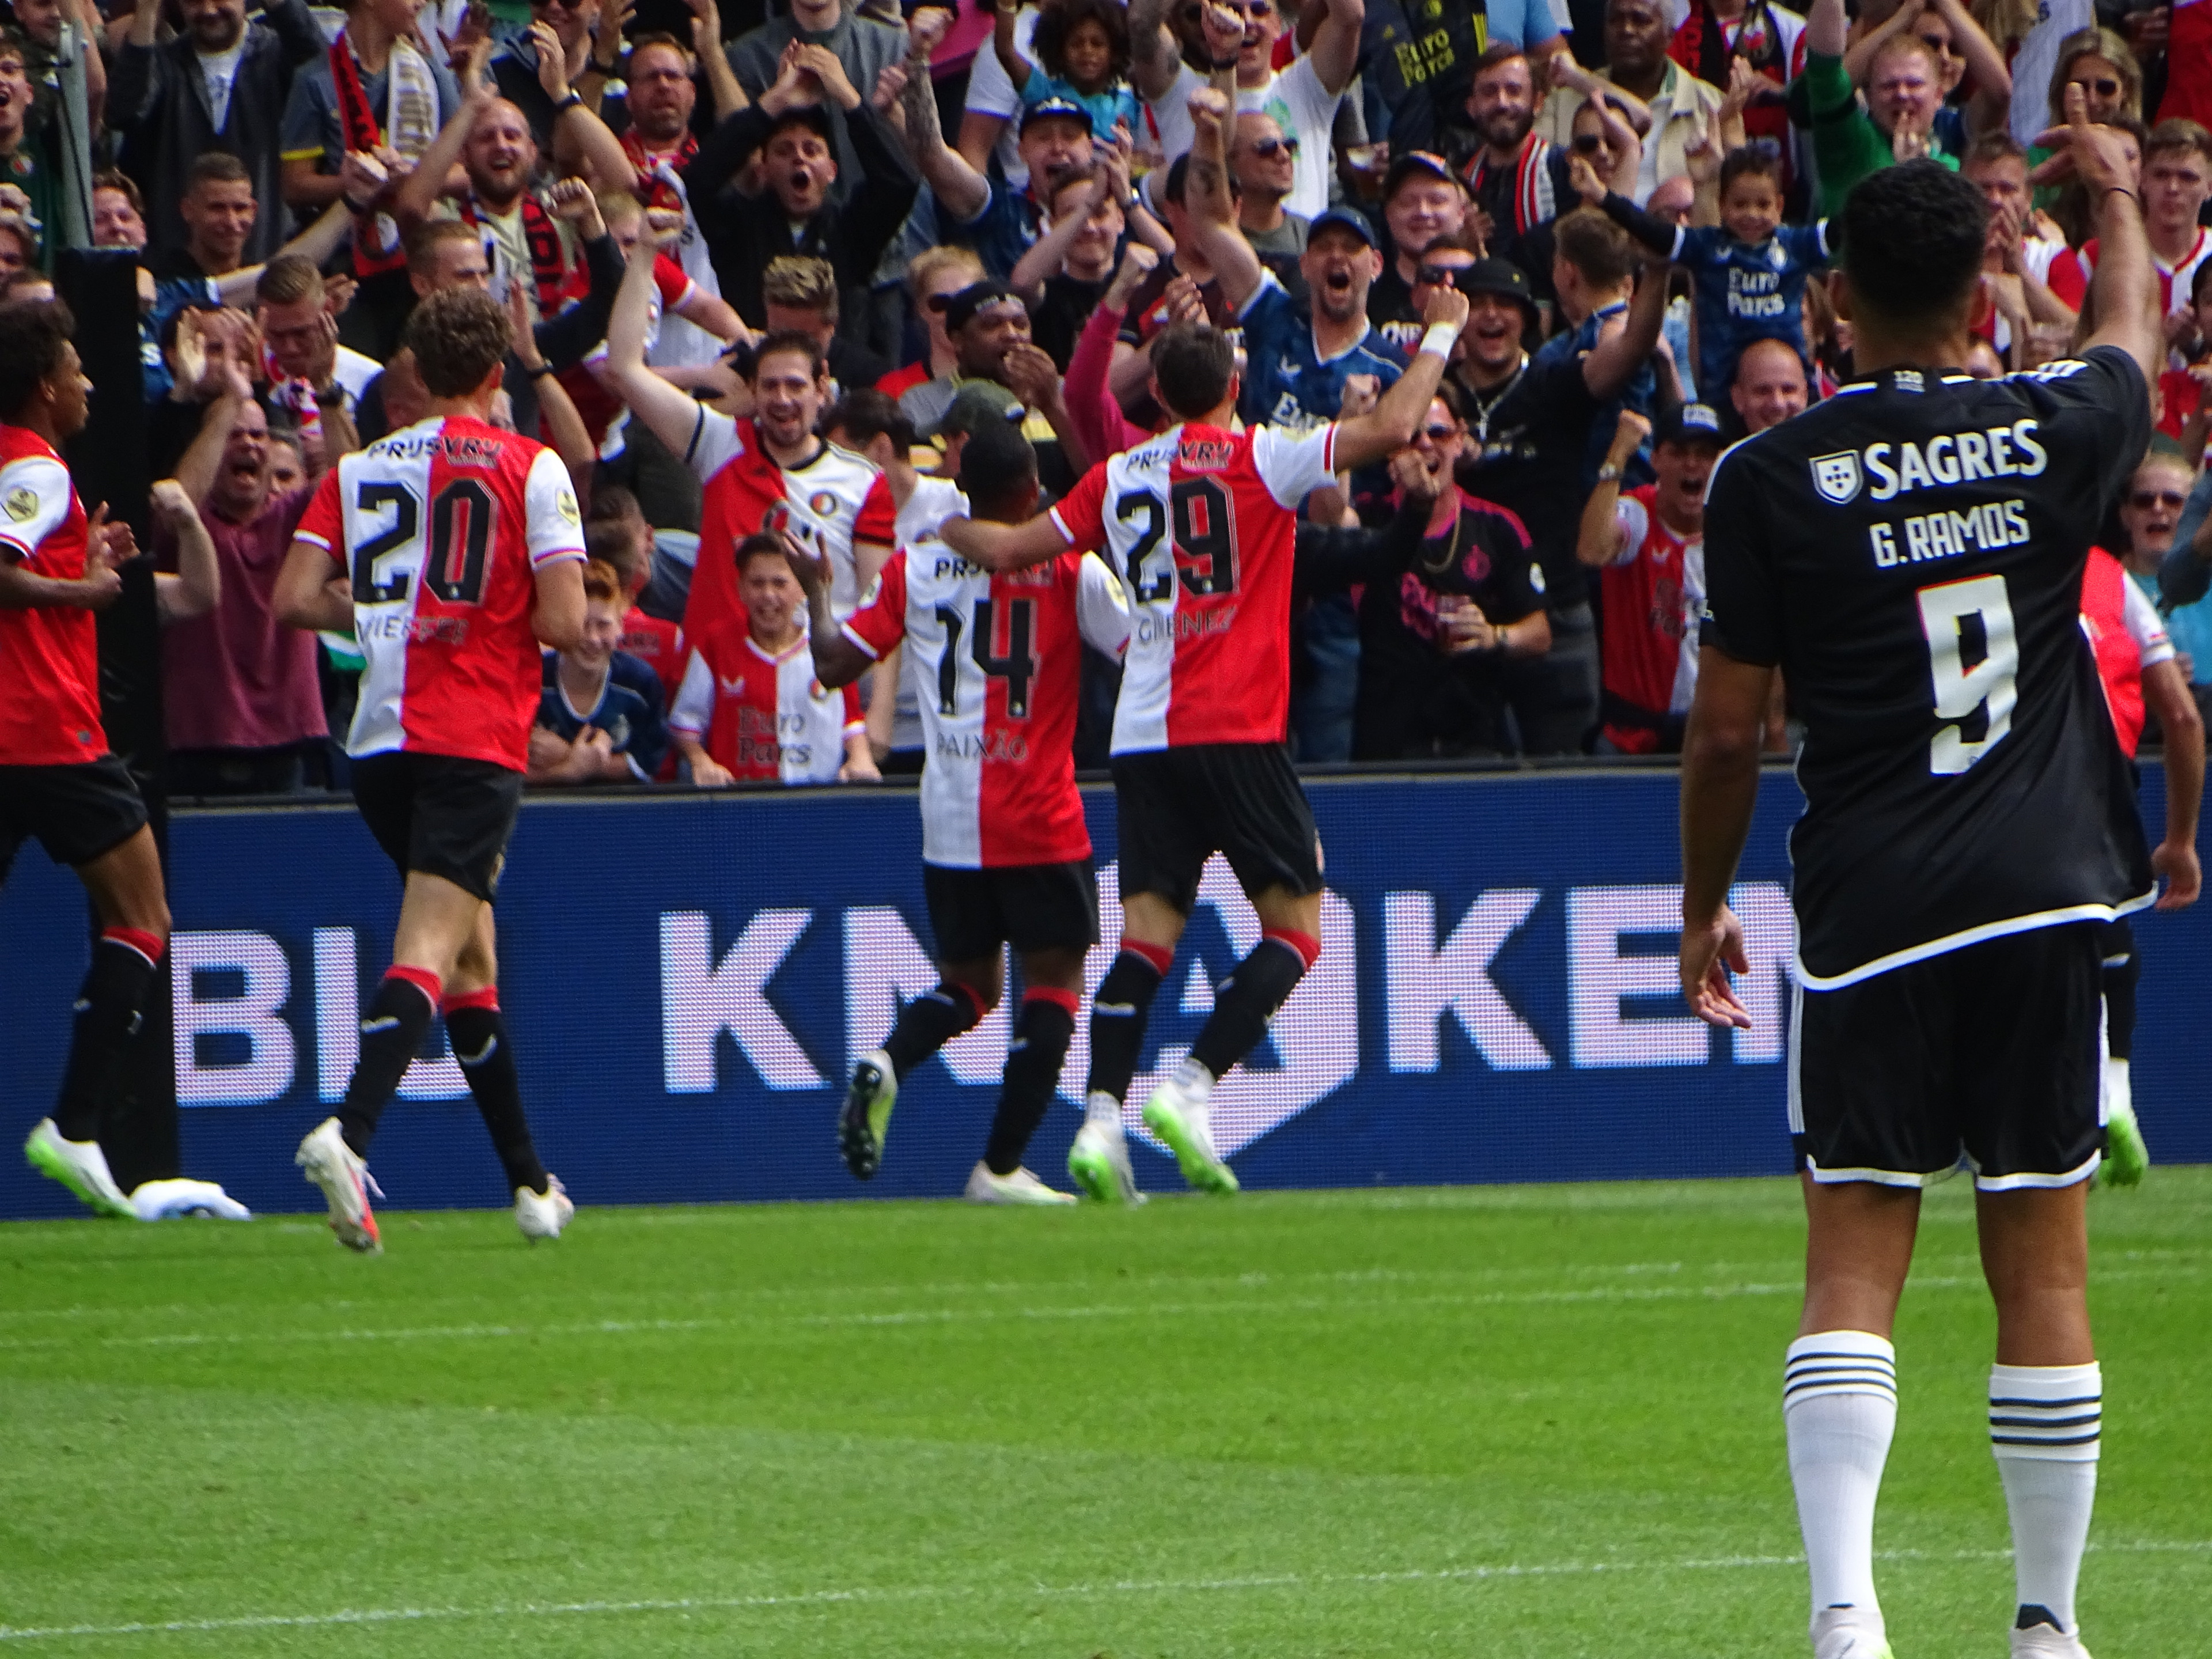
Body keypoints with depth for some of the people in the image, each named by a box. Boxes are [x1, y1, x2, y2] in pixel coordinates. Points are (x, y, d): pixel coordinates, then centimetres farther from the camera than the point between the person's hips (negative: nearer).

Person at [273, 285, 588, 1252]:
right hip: (478, 739, -5)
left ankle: (529, 1181, 24)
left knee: (471, 955, 17)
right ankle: (349, 1134, -36)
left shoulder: (357, 470, 9)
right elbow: (563, 621, -9)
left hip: (379, 739, 5)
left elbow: (296, 599, 3)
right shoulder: (530, 469, -2)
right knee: (428, 954, -13)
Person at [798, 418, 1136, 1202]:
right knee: (1053, 981, 5)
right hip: (1039, 818, -4)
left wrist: (816, 592, 24)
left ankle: (884, 1064, -12)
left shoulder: (915, 568, 3)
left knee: (967, 984, 18)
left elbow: (837, 662, 7)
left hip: (948, 821, 4)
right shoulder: (1068, 570, -6)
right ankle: (1000, 1167, -3)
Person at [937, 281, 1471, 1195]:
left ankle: (1101, 1114, -12)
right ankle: (1191, 1086, -13)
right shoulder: (1257, 459, -3)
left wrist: (951, 527, 39)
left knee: (1148, 932, 3)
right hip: (1236, 732, -5)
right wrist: (1441, 333, 6)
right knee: (1297, 924, 3)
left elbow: (1010, 548, 17)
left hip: (1143, 736, 5)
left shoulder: (1118, 477, 10)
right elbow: (1390, 428, -9)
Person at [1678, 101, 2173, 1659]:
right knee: (2043, 1268, 7)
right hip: (2045, 889, 2)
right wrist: (2118, 197, 46)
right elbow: (2136, 333, 26)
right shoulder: (2055, 428, 1)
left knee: (1853, 1266, -1)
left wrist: (1702, 906, 15)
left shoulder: (1771, 478, -4)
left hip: (1870, 907, -1)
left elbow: (1726, 729, 0)